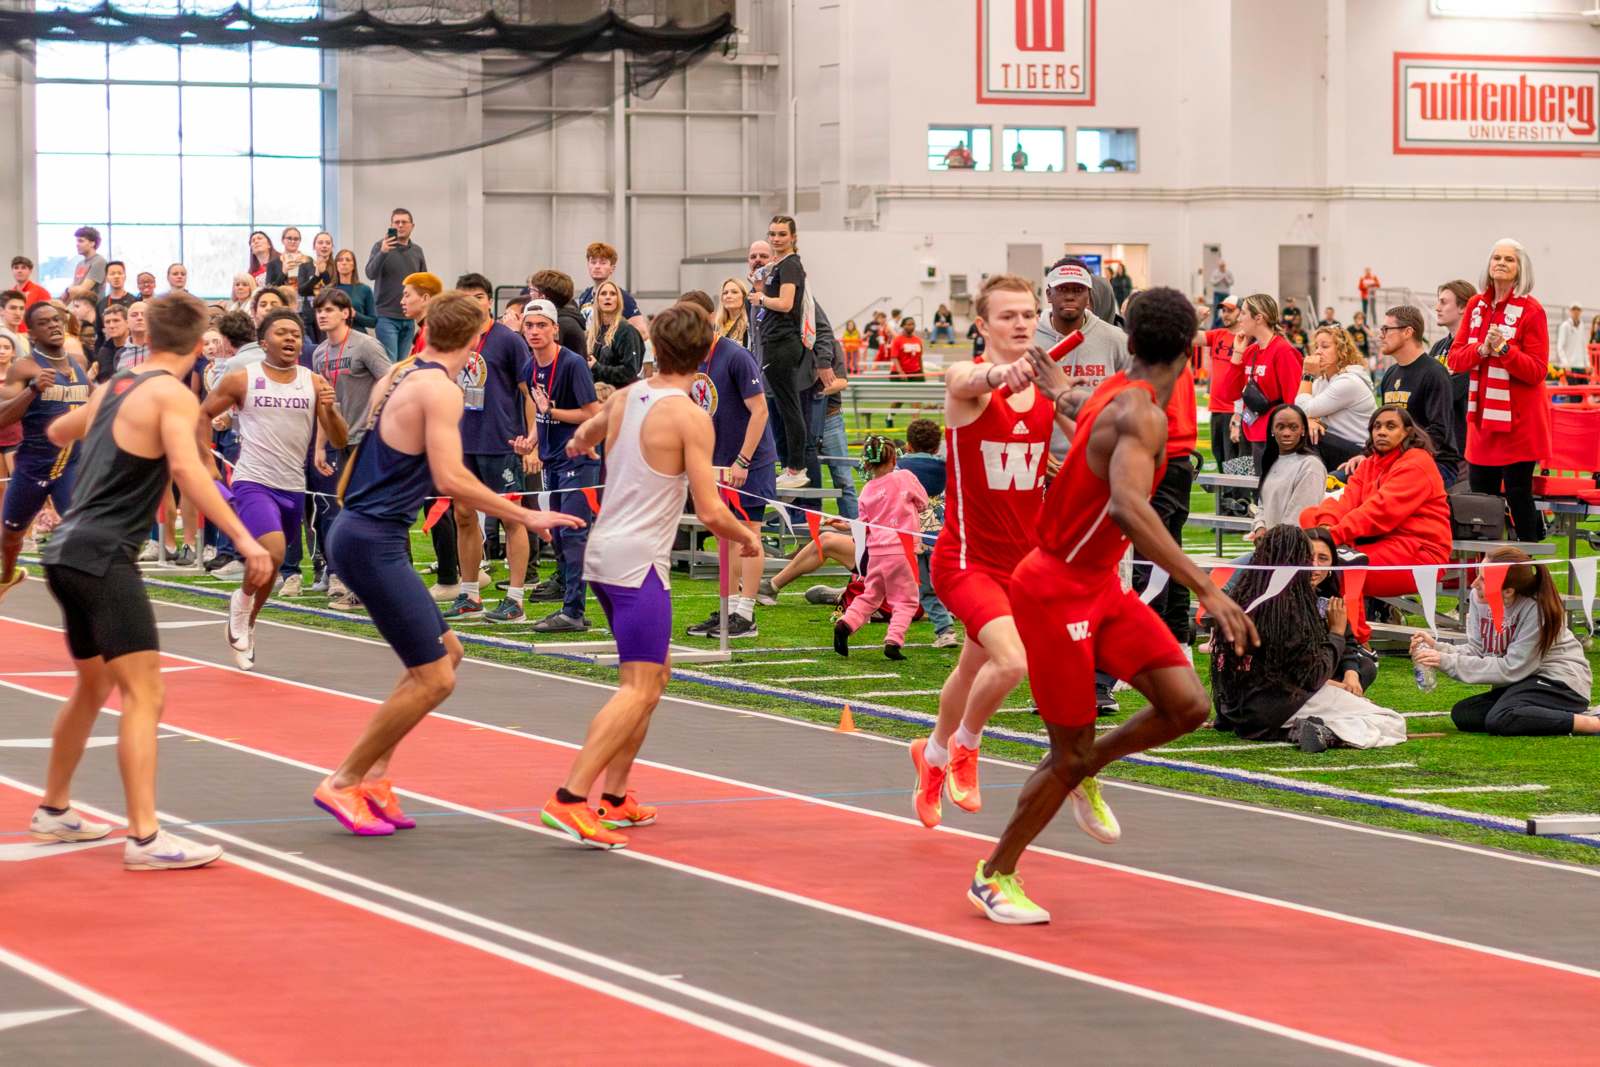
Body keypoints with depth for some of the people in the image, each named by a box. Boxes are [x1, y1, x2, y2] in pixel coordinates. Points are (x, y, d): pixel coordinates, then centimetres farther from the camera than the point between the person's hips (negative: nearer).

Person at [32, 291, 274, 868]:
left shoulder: (113, 387, 16)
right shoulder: (173, 395, -8)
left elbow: (57, 433, 35)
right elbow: (186, 468, -25)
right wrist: (244, 539, -30)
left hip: (67, 554, 9)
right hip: (103, 557, -9)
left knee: (94, 686, 25)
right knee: (144, 695, -12)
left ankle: (53, 811, 38)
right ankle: (145, 838, -20)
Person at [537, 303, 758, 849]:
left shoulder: (625, 397, 9)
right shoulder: (691, 418, -13)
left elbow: (590, 429, 34)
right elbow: (711, 511, -15)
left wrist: (579, 441, 59)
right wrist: (748, 538, 6)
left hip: (605, 553, 9)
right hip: (639, 562, -9)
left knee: (654, 675, 20)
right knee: (639, 689, -12)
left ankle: (613, 798, 19)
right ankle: (569, 799, -23)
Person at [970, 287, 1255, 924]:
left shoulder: (1115, 394, 3)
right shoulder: (1142, 416, -25)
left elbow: (1076, 404, 28)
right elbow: (1129, 509, -40)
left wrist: (1053, 385, 52)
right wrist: (1207, 591, -45)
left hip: (1102, 586, 9)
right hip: (1058, 591, -9)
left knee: (1188, 706, -3)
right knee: (1070, 753, 0)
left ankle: (1087, 772, 22)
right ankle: (994, 876, 19)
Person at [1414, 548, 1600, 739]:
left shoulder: (1535, 610, -24)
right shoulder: (1480, 598, -5)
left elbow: (1512, 669, -21)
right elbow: (1476, 651, 2)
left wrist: (1448, 662, -22)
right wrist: (1437, 648, -16)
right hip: (1521, 683, 8)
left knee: (1501, 719, -32)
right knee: (1461, 714, -10)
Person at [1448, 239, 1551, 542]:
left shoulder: (1531, 310, -7)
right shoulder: (1476, 305, 10)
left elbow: (1537, 371, -10)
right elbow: (1455, 358, 6)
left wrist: (1504, 349, -24)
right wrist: (1482, 349, -13)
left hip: (1519, 421, -5)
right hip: (1482, 418, 6)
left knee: (1518, 494, -4)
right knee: (1480, 494, 9)